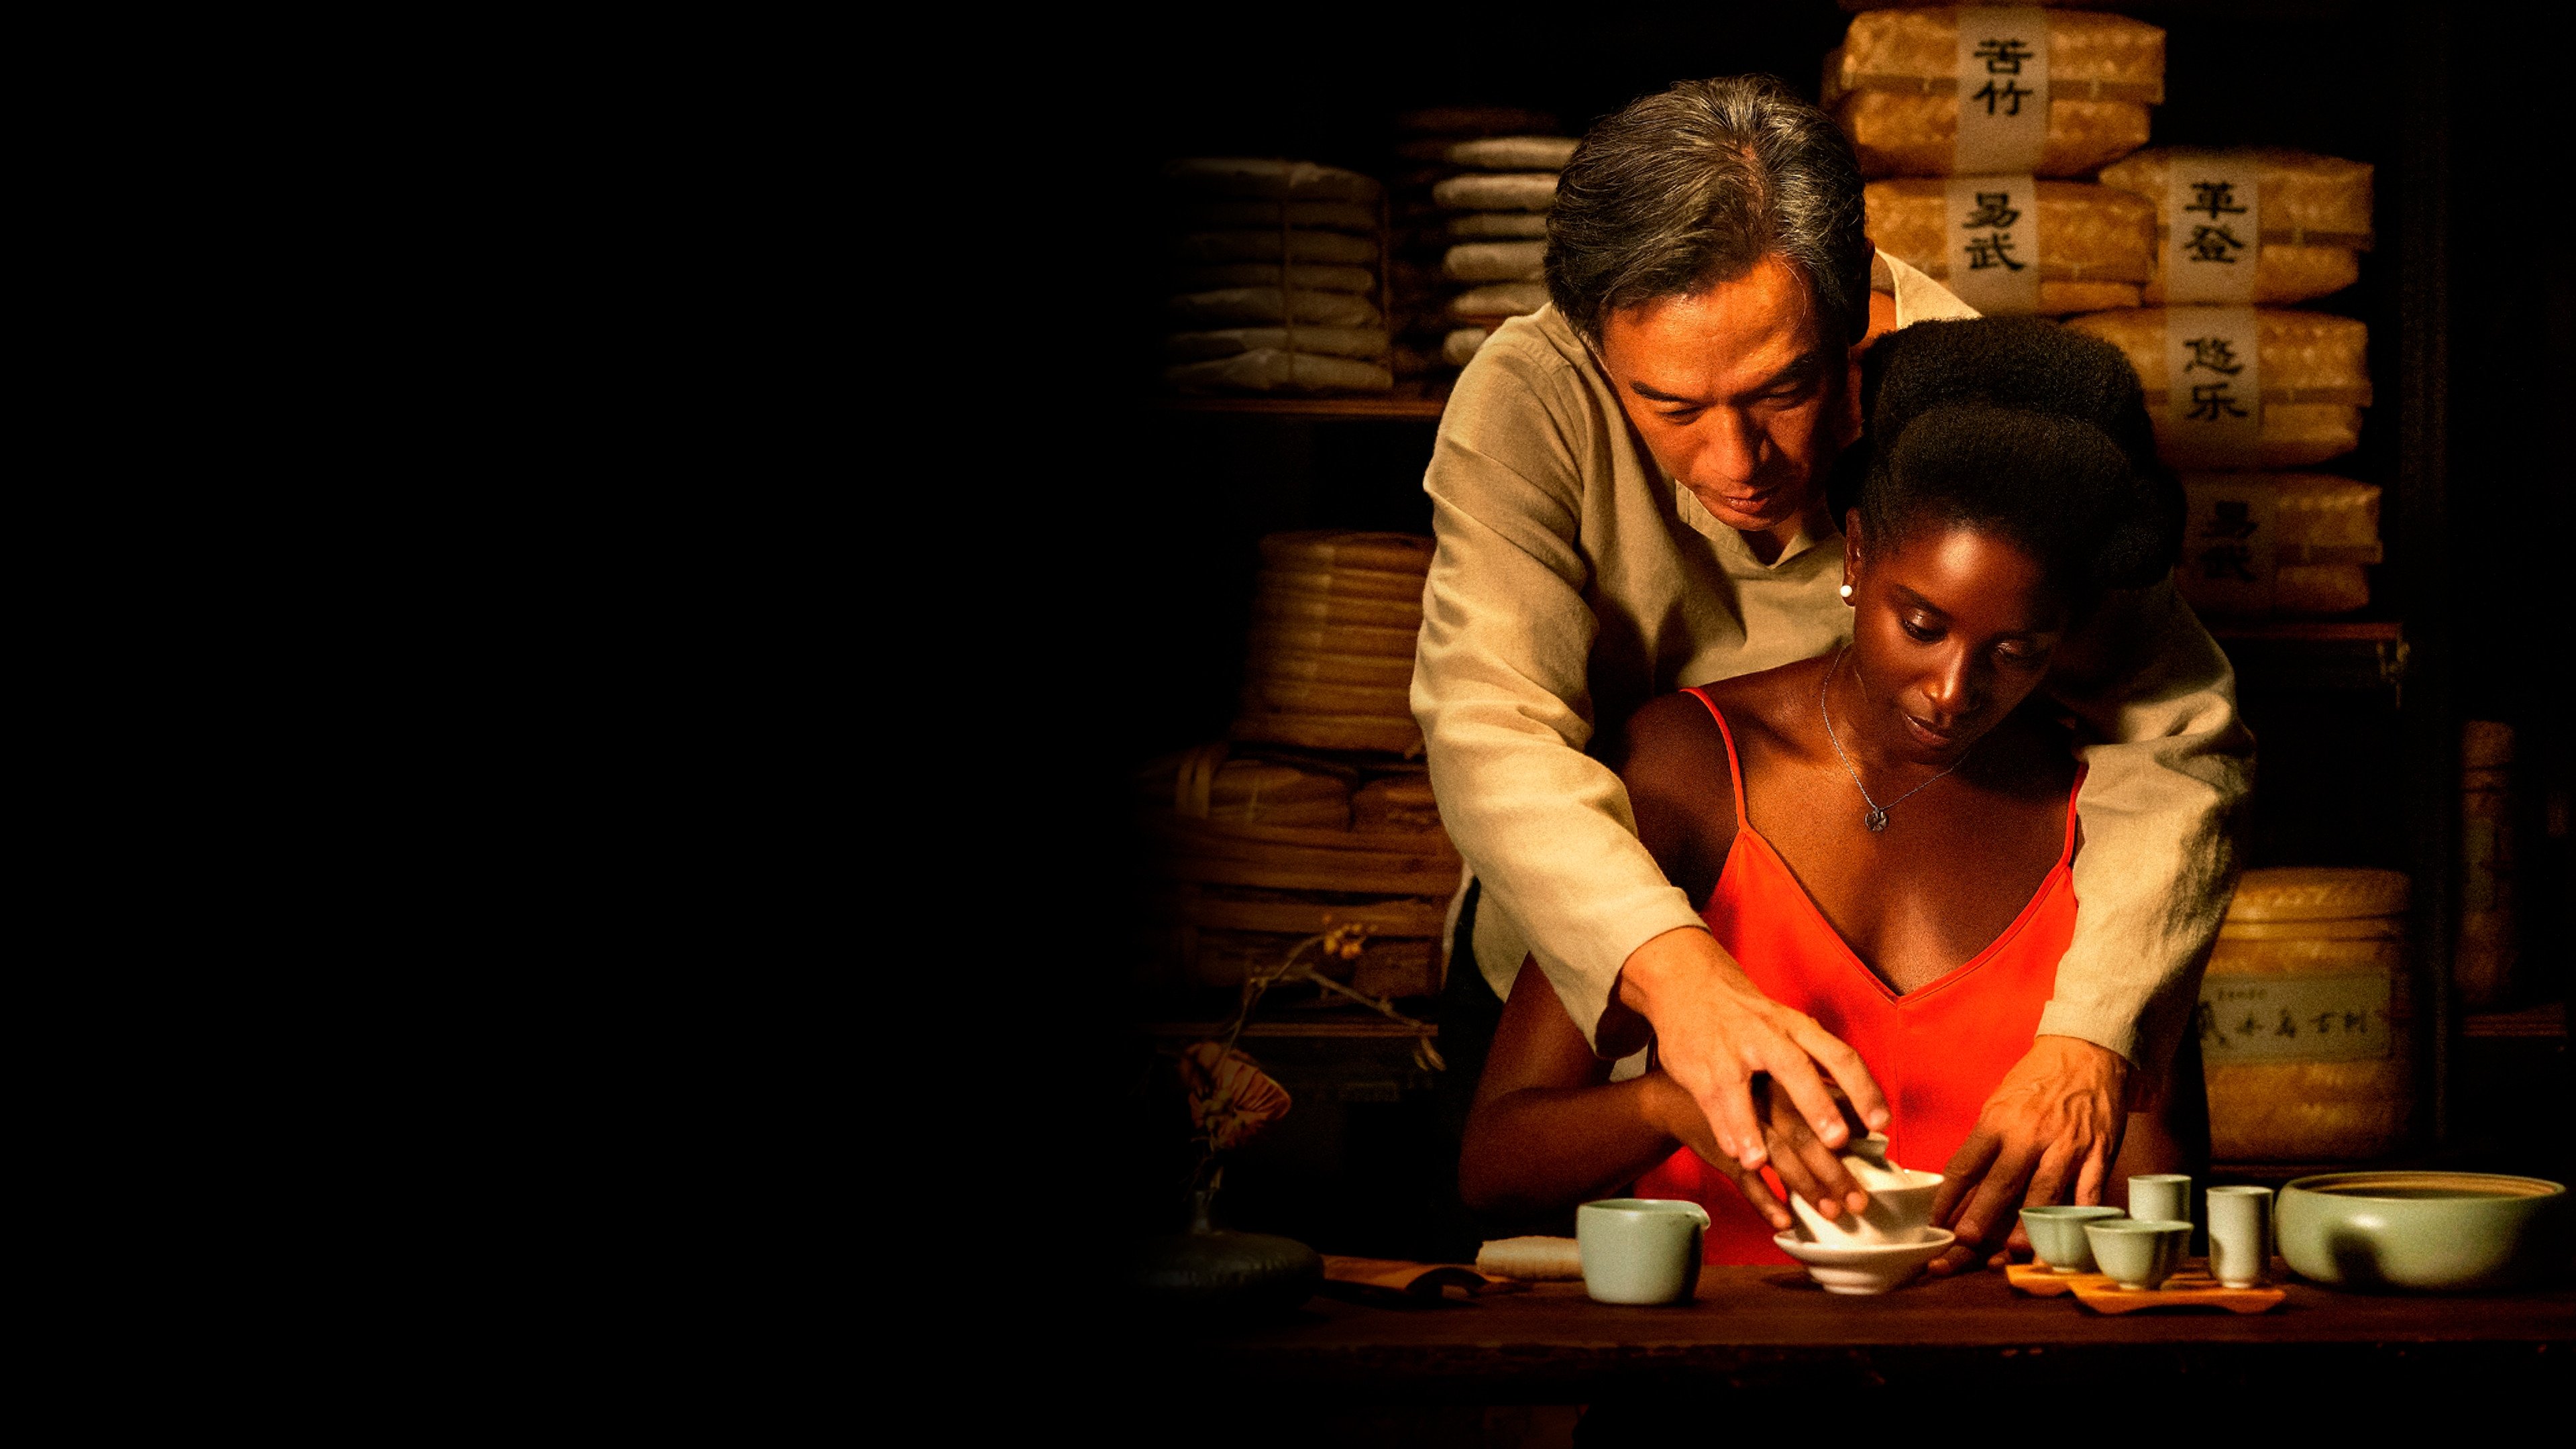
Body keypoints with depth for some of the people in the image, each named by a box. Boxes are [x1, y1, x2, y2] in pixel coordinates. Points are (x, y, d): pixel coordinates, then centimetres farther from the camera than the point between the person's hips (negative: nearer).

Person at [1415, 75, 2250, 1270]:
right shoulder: (1527, 403, -22)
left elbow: (2172, 741, -22)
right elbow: (1489, 726, -33)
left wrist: (2088, 1037, -40)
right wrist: (1672, 967, -53)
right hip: (1593, 980, -1)